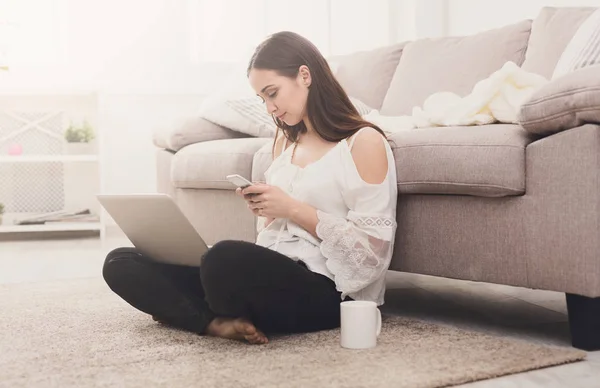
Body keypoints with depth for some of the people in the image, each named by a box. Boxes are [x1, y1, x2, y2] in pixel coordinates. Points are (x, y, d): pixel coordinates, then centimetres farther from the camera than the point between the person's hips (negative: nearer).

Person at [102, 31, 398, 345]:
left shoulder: (364, 142, -3)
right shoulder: (285, 140, 19)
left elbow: (372, 251, -10)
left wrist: (293, 209, -12)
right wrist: (265, 210, 2)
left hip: (327, 291, -8)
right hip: (271, 275, 8)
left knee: (225, 258, -40)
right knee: (121, 263, -5)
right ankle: (221, 323, -21)